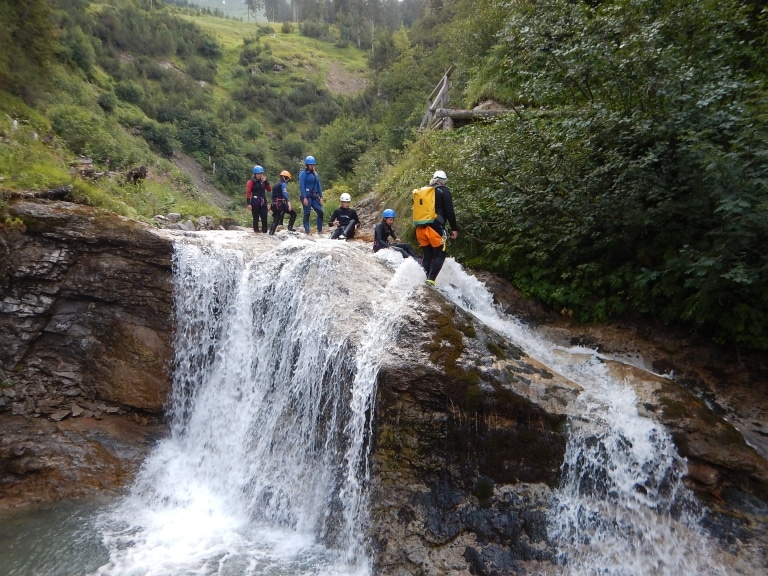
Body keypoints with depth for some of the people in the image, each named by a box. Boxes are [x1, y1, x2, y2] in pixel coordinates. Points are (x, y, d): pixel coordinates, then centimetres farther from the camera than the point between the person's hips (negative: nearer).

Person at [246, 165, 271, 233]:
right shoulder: (251, 181, -4)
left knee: (264, 217, 1)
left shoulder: (263, 181, 13)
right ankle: (256, 231, 6)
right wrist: (249, 203, -15)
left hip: (263, 202, 5)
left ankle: (265, 231, 6)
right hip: (255, 201, -5)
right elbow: (248, 192, -8)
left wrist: (266, 181, -3)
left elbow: (269, 189, 9)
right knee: (256, 218, 1)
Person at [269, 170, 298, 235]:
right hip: (281, 204, -8)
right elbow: (285, 194, -17)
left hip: (275, 204, 8)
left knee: (276, 219, 12)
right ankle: (290, 228, -4)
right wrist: (288, 202, -24)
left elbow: (273, 195, 24)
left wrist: (272, 205, 30)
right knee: (293, 213, 4)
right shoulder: (283, 184, -3)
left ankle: (271, 233, 5)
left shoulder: (275, 185, 21)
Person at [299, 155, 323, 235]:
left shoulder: (315, 174, 16)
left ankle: (320, 230, 6)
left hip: (314, 197, 6)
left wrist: (320, 197, 11)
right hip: (307, 196, -6)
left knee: (320, 212, -3)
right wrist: (304, 198, -19)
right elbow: (301, 186, -12)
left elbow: (318, 186, 18)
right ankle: (307, 232, 3)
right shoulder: (303, 173, -5)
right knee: (307, 214, -2)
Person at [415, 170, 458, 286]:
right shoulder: (443, 191, 1)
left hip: (421, 228, 6)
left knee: (427, 255, 13)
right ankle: (430, 280, -14)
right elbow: (449, 211, -7)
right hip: (435, 228, -6)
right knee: (439, 255, 0)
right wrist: (454, 228, -4)